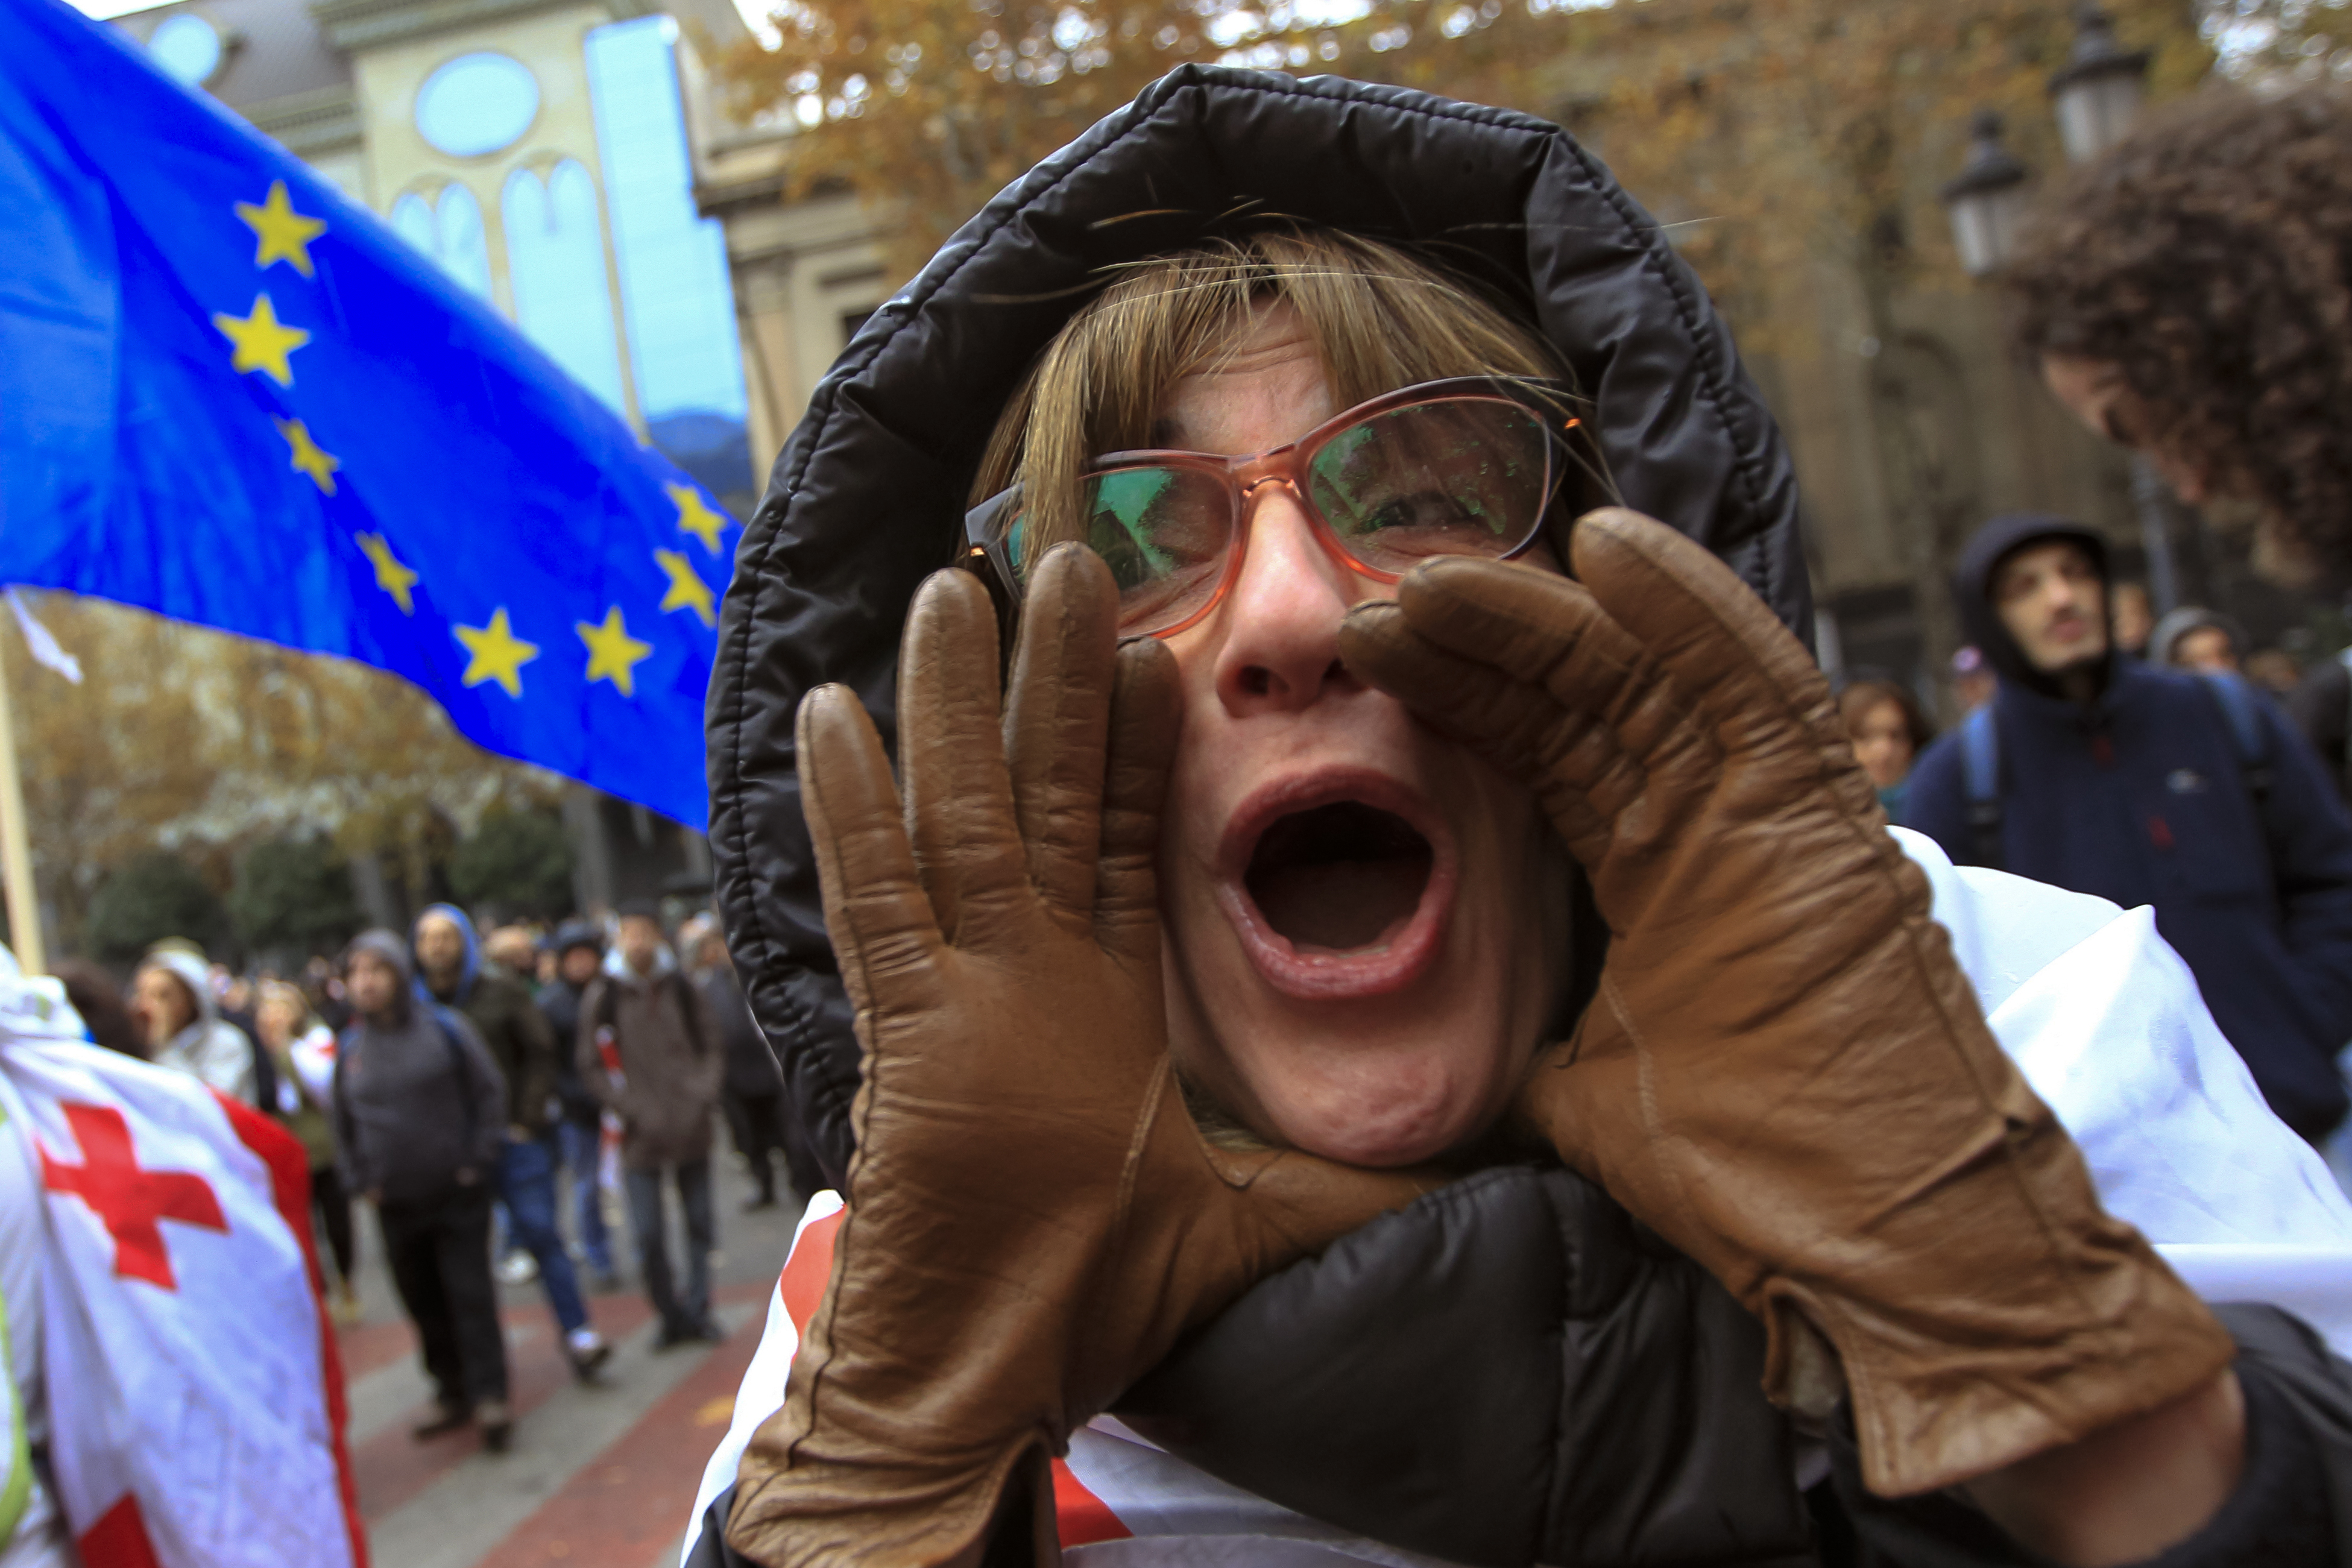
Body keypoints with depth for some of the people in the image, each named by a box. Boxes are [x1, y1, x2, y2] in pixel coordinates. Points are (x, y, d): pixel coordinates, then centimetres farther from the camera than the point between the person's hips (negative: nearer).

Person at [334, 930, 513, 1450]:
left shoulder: (444, 1028, -7)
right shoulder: (350, 1047, 3)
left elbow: (489, 1093, -2)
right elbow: (344, 1122, 15)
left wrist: (479, 1161, -6)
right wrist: (361, 1180, 8)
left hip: (458, 1193, -3)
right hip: (395, 1202, 4)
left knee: (469, 1293, -4)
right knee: (422, 1301, 10)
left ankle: (488, 1395, 2)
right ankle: (452, 1393, 22)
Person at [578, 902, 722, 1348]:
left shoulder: (682, 989, 4)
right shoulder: (601, 997, -3)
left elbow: (712, 1046, 8)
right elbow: (594, 1068, -2)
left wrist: (702, 1094, -7)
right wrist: (638, 1111, -10)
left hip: (692, 1129, 2)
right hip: (641, 1136, -2)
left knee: (700, 1223, 10)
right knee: (648, 1235, -3)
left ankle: (698, 1309, 23)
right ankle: (671, 1314, 15)